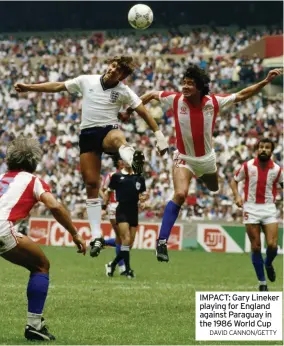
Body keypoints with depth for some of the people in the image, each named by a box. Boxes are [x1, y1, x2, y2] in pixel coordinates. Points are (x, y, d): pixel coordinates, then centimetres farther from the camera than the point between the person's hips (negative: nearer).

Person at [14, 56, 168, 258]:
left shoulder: (124, 92, -2)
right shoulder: (87, 81, 5)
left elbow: (144, 112, -1)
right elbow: (58, 87, 14)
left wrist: (159, 135, -9)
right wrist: (28, 87, 14)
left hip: (108, 130, -2)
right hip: (88, 134, 3)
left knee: (117, 137, -42)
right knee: (92, 184, -2)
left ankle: (134, 161, -77)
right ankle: (96, 236, 3)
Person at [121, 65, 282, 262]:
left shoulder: (214, 102, -15)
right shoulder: (176, 100, -17)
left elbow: (242, 95, -5)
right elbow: (152, 95, 0)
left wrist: (266, 81, -13)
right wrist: (129, 111, 5)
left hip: (207, 159, 3)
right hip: (184, 158, -3)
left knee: (216, 191, 23)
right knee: (180, 195, -25)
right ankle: (162, 242, -24)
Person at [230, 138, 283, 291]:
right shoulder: (247, 166, -2)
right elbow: (234, 181, 9)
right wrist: (237, 195, -8)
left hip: (269, 208, 0)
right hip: (251, 208, 0)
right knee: (256, 247, 0)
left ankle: (268, 264, 24)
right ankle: (262, 283, 11)